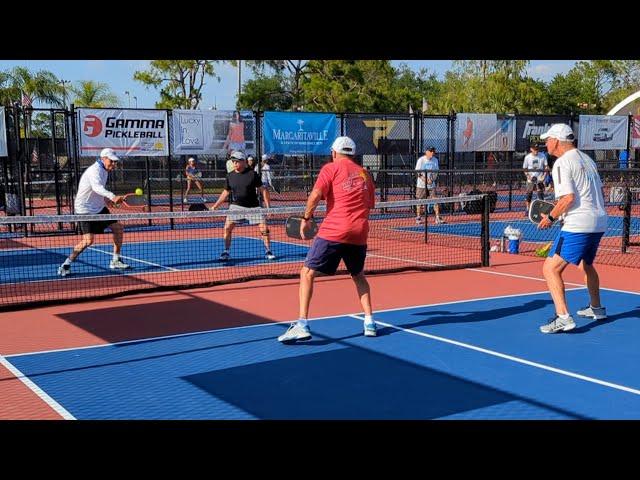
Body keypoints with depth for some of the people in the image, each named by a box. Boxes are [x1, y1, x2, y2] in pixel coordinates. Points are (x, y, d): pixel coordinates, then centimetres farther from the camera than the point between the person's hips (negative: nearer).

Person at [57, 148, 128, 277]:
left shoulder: (104, 170, 8)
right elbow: (97, 187, -43)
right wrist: (112, 196, -59)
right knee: (88, 240, -19)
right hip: (85, 209, -10)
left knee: (118, 228, 7)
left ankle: (115, 261, 18)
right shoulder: (95, 170, -23)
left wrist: (105, 199, 15)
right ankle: (66, 265, -4)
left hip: (99, 208, 10)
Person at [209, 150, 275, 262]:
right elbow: (226, 192, 15)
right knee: (227, 228, -9)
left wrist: (268, 206, -9)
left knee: (264, 228, -7)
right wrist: (215, 206, 12)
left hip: (253, 206, -2)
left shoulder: (252, 174, -7)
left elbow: (263, 190, -4)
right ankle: (226, 252, 5)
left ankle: (268, 252, 11)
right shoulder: (230, 176, 3)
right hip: (236, 206, 2)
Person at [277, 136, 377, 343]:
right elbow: (370, 204, 21)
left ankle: (302, 325, -12)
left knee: (307, 273, 0)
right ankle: (369, 323, 19)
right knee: (358, 276, 25)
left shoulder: (331, 168, 3)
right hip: (360, 233, 5)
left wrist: (306, 219, 0)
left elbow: (315, 195, -10)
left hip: (333, 231, -5)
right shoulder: (365, 174, 17)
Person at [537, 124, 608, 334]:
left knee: (551, 268, -10)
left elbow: (568, 198, -21)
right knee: (586, 265, 31)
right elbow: (600, 192, 21)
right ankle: (596, 308, 46)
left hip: (578, 226, -10)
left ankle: (563, 318, -20)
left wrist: (550, 217, -9)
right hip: (599, 222, 10)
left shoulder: (561, 163, -12)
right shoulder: (587, 159, 15)